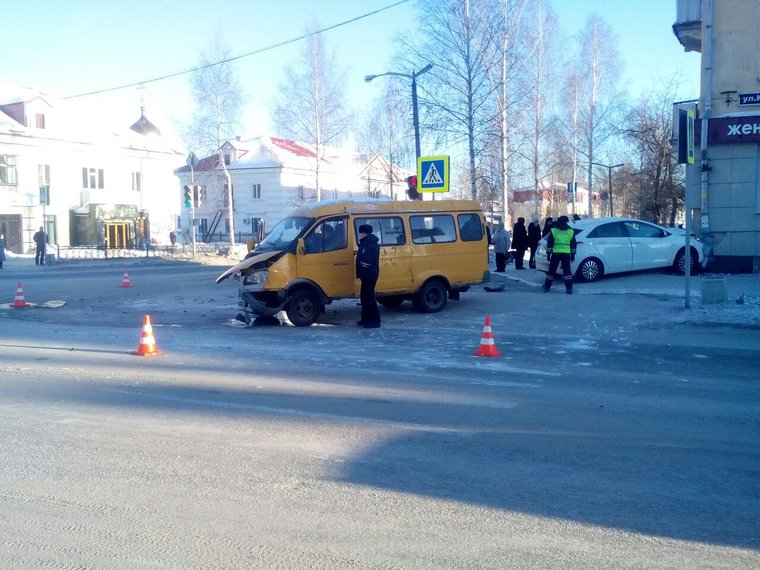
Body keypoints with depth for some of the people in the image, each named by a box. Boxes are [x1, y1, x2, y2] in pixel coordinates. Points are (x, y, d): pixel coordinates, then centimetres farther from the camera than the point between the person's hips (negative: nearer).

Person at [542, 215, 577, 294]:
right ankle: (569, 289, -7)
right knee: (567, 271, 1)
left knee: (552, 270, 9)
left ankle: (547, 286, 18)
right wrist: (573, 255, 15)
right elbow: (573, 245, 9)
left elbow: (549, 243, -1)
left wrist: (548, 253, 3)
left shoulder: (553, 230, 1)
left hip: (555, 253, -1)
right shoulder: (570, 231, 7)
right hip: (566, 254, 1)